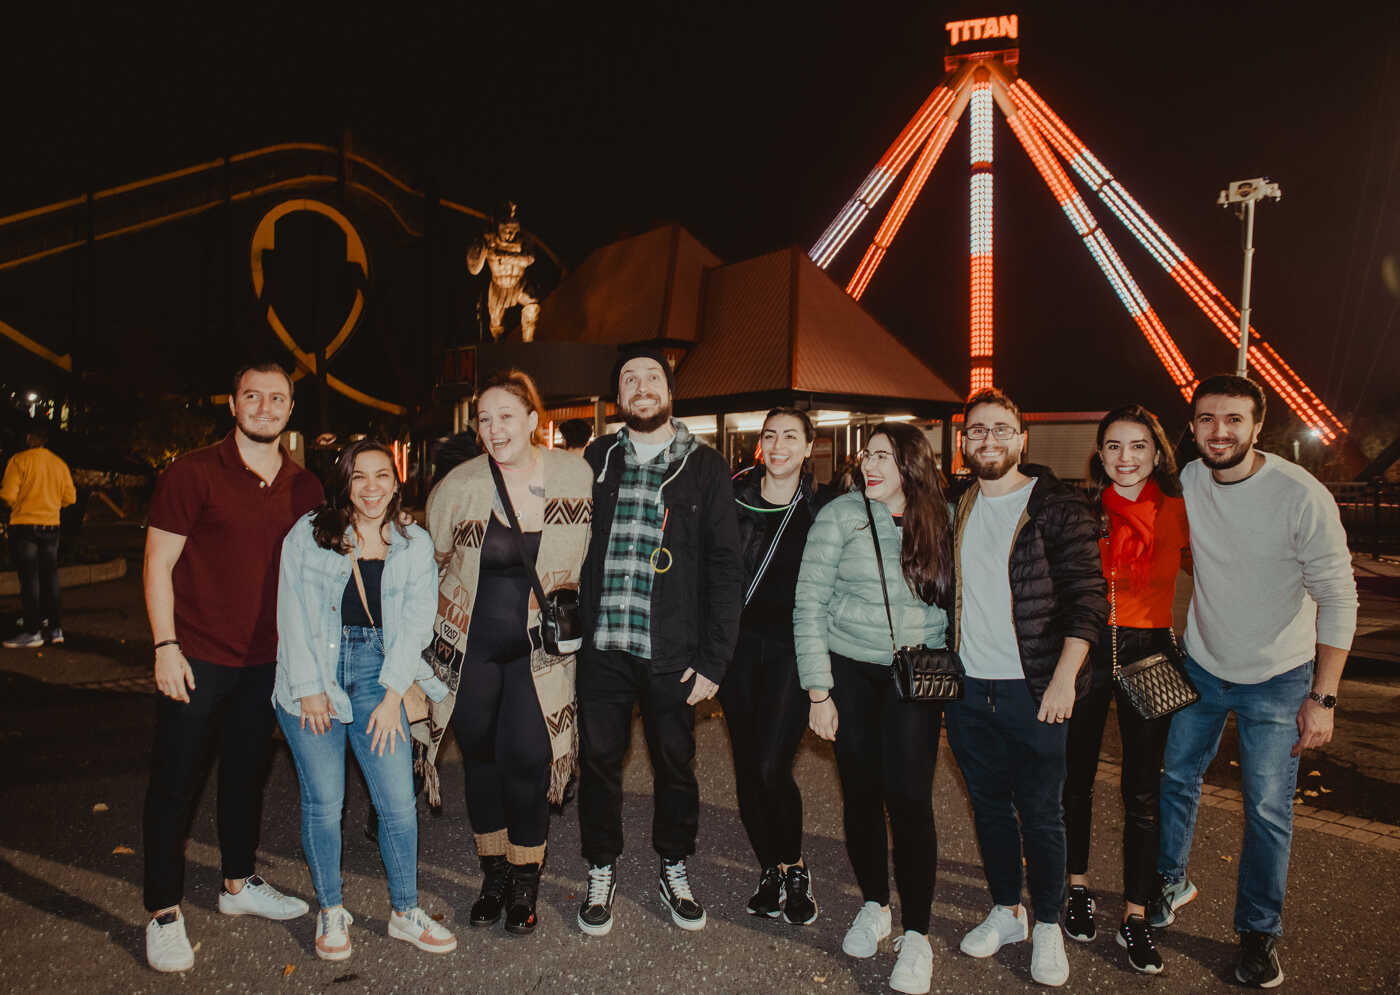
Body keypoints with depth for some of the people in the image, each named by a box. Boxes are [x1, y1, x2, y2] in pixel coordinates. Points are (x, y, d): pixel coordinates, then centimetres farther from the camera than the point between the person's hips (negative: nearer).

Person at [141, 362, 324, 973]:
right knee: (174, 781, 4)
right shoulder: (194, 473, -8)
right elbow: (158, 563, -7)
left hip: (267, 659, 5)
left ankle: (238, 883, 35)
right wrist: (165, 646, -13)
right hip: (197, 657, -4)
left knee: (247, 772, 18)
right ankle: (163, 912, 18)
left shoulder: (305, 488, 5)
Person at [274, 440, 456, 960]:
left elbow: (416, 624, 3)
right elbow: (292, 611, -1)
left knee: (399, 801, -1)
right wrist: (309, 688, -6)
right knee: (323, 802, 4)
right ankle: (330, 912, 24)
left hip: (378, 672, 1)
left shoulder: (415, 545, 6)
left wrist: (392, 695, -5)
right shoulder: (310, 533, 2)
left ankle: (404, 912, 17)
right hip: (313, 672, -1)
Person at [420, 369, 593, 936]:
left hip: (539, 645, -1)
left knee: (526, 757, -6)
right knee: (480, 756, 11)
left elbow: (591, 559, 10)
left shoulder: (575, 476, -6)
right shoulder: (459, 485, -7)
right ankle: (493, 875, 30)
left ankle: (525, 884, 16)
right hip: (471, 645, 1)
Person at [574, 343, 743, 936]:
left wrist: (714, 659, -7)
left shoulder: (704, 467, 1)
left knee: (675, 762, 12)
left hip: (672, 651, -1)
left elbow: (724, 567, -2)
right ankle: (601, 871, 31)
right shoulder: (597, 459, 8)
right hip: (601, 645, 2)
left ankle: (674, 869, 34)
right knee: (599, 759, 11)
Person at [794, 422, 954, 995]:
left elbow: (951, 601, 10)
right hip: (849, 672, 0)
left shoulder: (942, 520, 1)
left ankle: (916, 935, 10)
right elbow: (809, 607, -5)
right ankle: (873, 905, 29)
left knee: (909, 799, -4)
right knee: (861, 793, 8)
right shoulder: (841, 516, -5)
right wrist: (818, 692, -8)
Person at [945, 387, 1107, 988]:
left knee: (1040, 813, 6)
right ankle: (1005, 912, 33)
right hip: (967, 689, 5)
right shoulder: (955, 510, 8)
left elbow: (1087, 596, -10)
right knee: (989, 805, 15)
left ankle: (1048, 927, 25)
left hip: (1031, 690, -4)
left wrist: (1064, 677, -17)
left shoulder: (1057, 506, -7)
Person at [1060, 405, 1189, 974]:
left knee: (1142, 791, 5)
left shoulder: (1178, 512, -1)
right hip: (1085, 649, 0)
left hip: (1149, 652, 0)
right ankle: (1078, 887, 32)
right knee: (1076, 777, 11)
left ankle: (1135, 916, 18)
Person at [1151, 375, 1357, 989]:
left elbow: (1338, 599, -15)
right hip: (1200, 665, 4)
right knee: (1176, 777, 14)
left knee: (1268, 810, 3)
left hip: (1277, 679, -3)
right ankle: (1171, 882, 37)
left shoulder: (1302, 496, -21)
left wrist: (1322, 697, -17)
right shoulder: (1186, 482, -8)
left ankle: (1259, 932, 22)